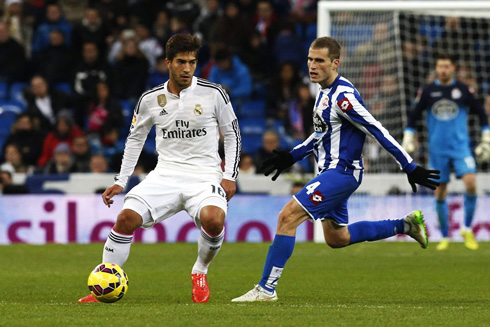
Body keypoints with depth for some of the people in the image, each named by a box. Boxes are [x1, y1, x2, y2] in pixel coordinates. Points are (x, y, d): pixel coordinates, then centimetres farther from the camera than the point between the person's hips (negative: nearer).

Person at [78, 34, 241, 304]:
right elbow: (135, 138, 19)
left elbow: (232, 135, 7)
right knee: (127, 218, -21)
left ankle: (200, 273, -2)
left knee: (213, 218, -33)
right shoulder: (151, 99, 5)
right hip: (165, 174, 2)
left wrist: (229, 176, -4)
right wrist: (120, 182, 14)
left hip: (204, 175, -2)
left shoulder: (213, 93, -3)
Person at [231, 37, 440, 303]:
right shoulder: (325, 92, 10)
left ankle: (266, 289, -14)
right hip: (331, 172, 10)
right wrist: (292, 156, 22)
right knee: (337, 238, 20)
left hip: (341, 172, -10)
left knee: (288, 216, -17)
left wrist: (410, 168, -19)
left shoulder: (343, 96, -19)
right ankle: (406, 225, 29)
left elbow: (377, 131, -19)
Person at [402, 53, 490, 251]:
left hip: (460, 146, -1)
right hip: (437, 149, 1)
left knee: (470, 183, -21)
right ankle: (445, 237, 15)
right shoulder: (427, 92, 3)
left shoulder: (463, 90, 2)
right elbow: (414, 116, 11)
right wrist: (408, 138, 3)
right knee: (440, 193, 2)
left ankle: (467, 229, -5)